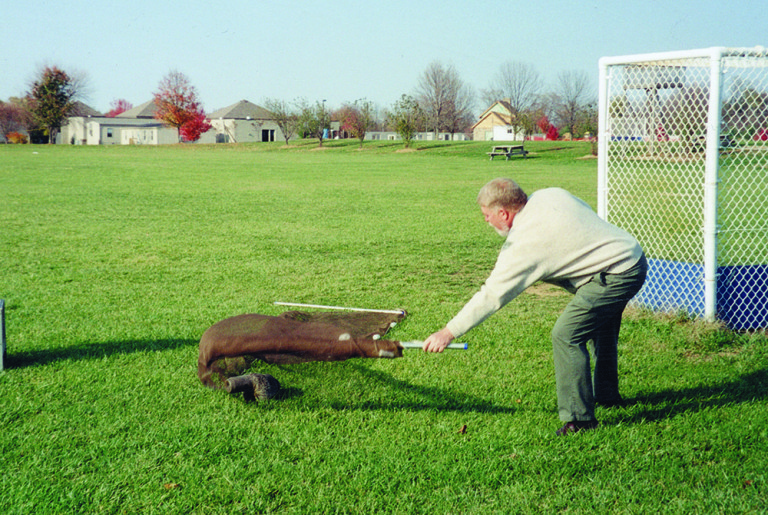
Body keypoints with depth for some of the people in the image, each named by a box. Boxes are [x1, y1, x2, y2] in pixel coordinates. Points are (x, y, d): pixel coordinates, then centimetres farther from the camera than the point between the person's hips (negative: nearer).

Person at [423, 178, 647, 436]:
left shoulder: (525, 243, -20)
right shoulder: (548, 195, 2)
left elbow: (491, 296, -18)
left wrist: (448, 332, -13)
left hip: (617, 275, -11)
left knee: (566, 335, -12)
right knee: (600, 328, 29)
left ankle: (579, 417, -4)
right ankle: (607, 394, 47)